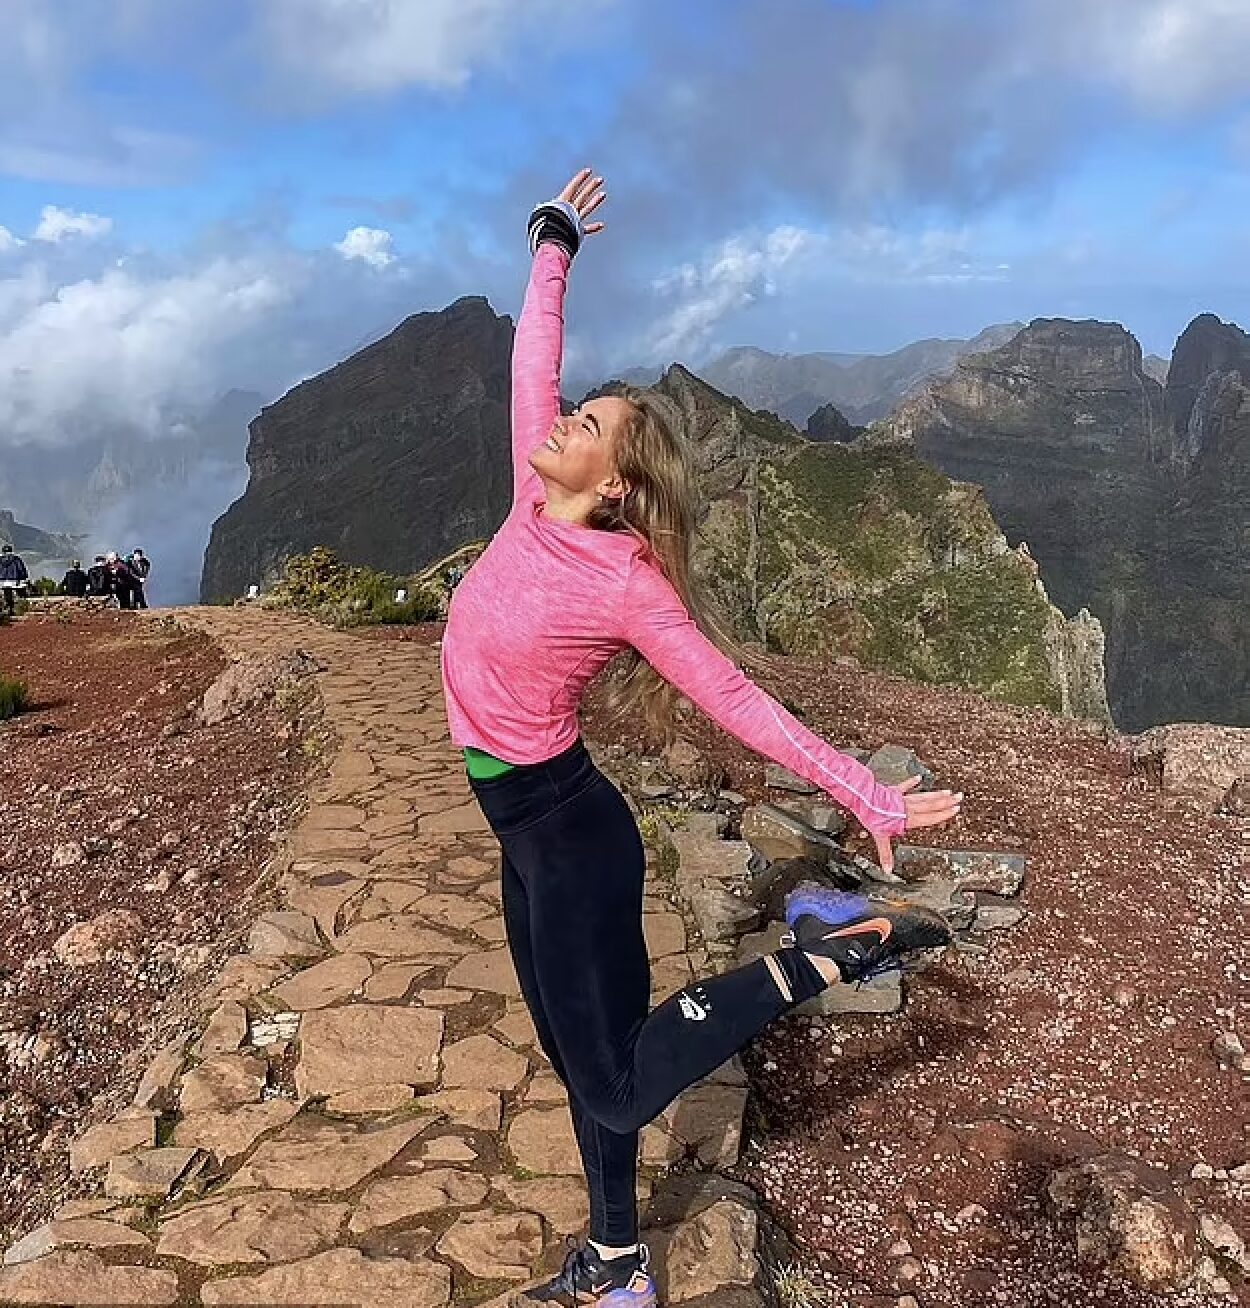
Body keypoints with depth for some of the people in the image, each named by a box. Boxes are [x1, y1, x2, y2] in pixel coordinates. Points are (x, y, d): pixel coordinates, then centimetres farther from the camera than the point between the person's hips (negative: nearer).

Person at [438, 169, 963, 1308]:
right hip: (530, 828, 7)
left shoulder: (626, 584, -20)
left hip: (567, 829, -7)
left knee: (614, 1083, -2)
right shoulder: (535, 509, -3)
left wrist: (864, 794, -19)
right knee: (582, 1056, 18)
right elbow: (534, 365, 8)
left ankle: (833, 948, 1)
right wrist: (553, 245, 19)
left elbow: (734, 698, -17)